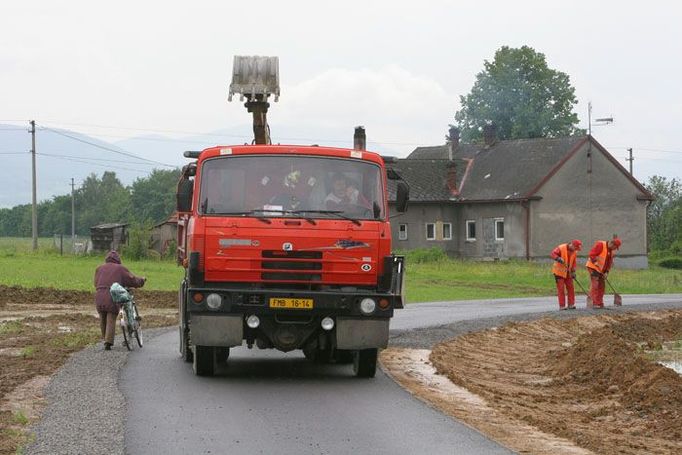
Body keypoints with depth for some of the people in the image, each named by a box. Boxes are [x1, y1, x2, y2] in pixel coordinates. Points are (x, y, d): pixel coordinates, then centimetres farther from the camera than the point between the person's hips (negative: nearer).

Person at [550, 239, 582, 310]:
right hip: (559, 271, -6)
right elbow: (552, 254, -24)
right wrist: (559, 259, -39)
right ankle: (562, 306, -2)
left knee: (570, 288, 5)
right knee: (561, 288, -5)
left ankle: (571, 304, 12)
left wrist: (573, 271, 0)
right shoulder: (561, 248, -18)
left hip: (568, 272, 6)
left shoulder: (574, 252, 1)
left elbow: (573, 262, 7)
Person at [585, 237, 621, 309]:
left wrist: (606, 272, 1)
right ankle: (595, 303, -15)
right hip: (593, 267, -9)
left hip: (601, 270, 9)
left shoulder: (612, 251, 8)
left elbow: (610, 262, 12)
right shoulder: (600, 245, -17)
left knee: (601, 287, 8)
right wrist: (596, 263, -24)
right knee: (594, 285, -13)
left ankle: (600, 304, 14)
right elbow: (591, 254, -21)